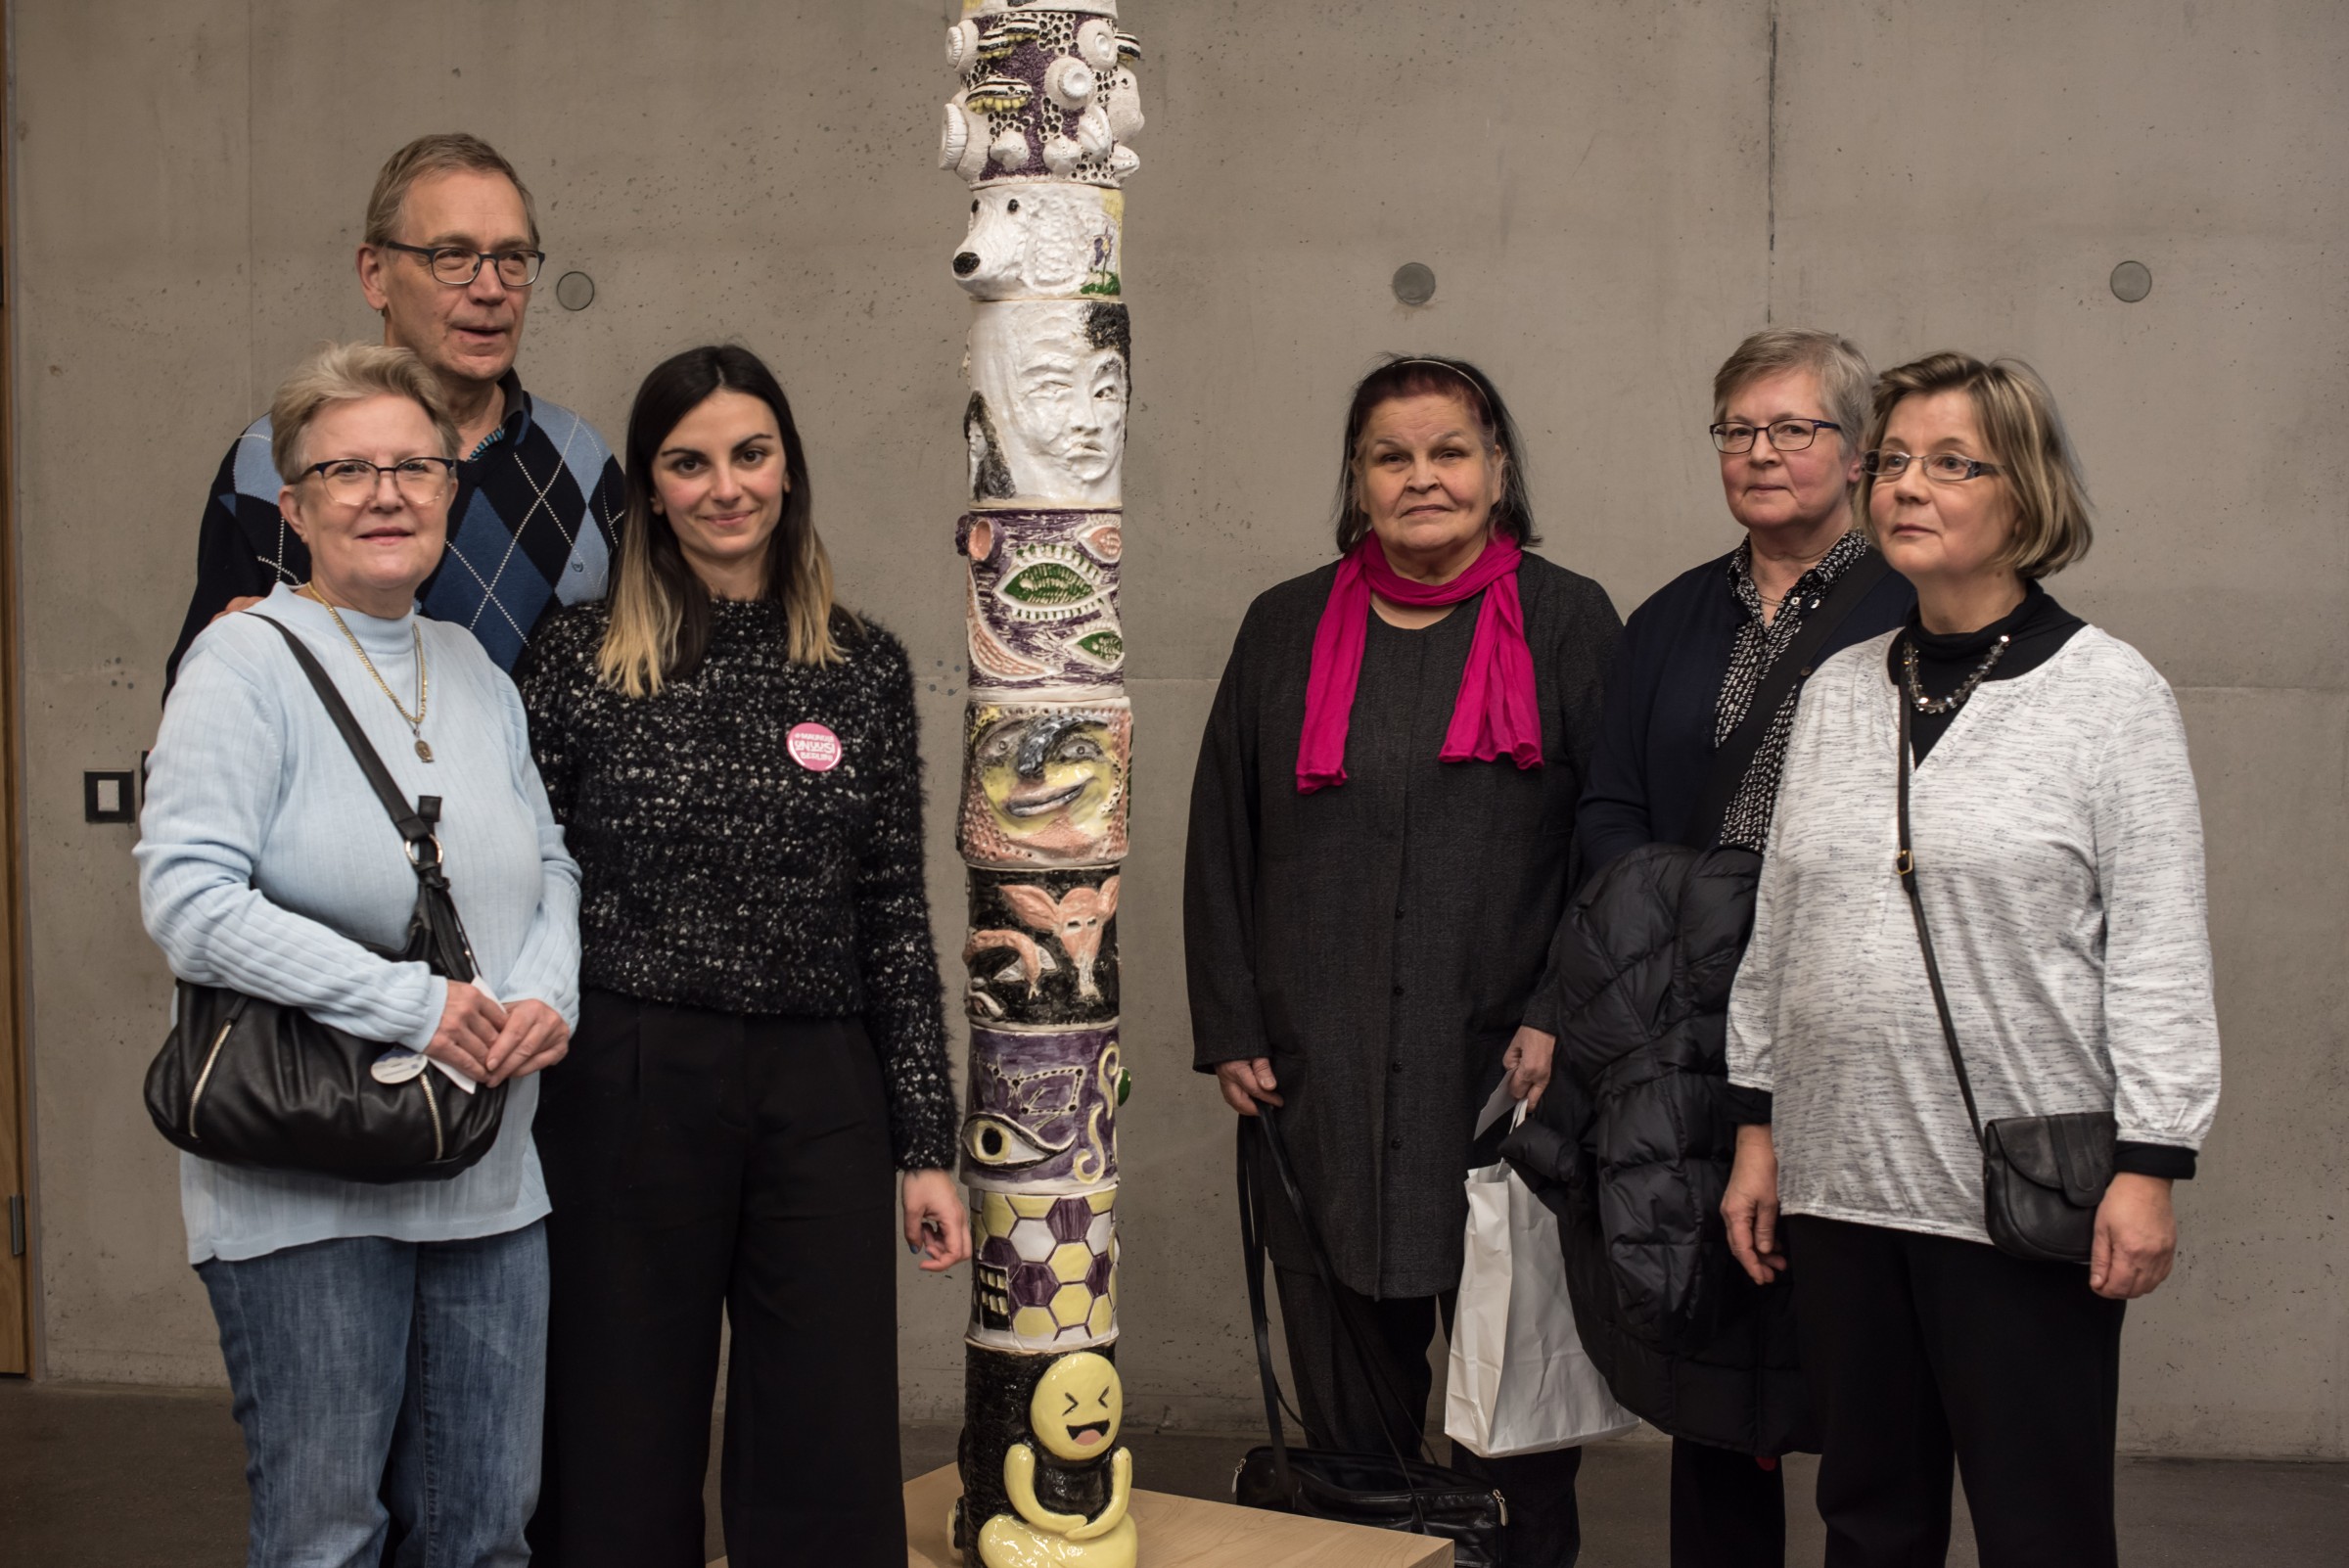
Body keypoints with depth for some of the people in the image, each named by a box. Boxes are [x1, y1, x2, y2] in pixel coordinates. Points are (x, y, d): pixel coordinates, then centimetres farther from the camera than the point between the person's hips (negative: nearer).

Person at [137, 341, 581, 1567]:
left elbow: (548, 862, 19)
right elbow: (188, 900, -18)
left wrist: (546, 993, -2)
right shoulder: (248, 662, -9)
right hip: (302, 1196, -6)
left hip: (488, 1186, 6)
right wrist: (412, 1005, -20)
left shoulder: (473, 668, 11)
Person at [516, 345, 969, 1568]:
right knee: (624, 1461, 8)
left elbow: (896, 919, 7)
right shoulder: (579, 656, 0)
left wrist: (927, 1148, 5)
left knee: (831, 1470, 5)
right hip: (624, 1088, -1)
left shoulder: (865, 668, 6)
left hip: (819, 1096, 2)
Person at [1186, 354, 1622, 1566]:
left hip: (1505, 1070, -2)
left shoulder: (1568, 622, 5)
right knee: (1345, 1397, 7)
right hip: (1319, 1079, 2)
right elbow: (1220, 842, 11)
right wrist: (1231, 1032, 4)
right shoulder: (1286, 627, 11)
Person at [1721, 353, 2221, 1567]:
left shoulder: (2110, 692, -3)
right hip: (1840, 1181, 5)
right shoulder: (1838, 692, 11)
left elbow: (2160, 948, -6)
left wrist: (2150, 1162, -11)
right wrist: (1756, 1129, 13)